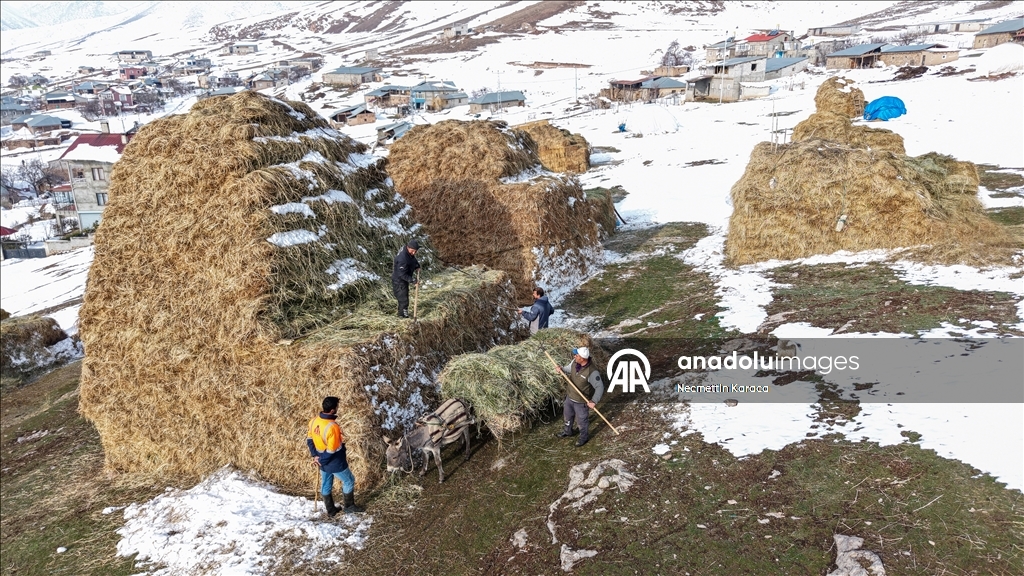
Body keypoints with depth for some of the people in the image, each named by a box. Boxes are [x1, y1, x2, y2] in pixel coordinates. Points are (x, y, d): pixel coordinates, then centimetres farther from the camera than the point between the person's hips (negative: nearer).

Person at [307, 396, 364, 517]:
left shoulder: (314, 421, -8)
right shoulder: (332, 427, -33)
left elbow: (309, 440, 4)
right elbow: (332, 451, -28)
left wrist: (315, 455, 5)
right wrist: (321, 461, -12)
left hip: (323, 462, 7)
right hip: (335, 463, -7)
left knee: (326, 485, 21)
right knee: (349, 481, 16)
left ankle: (331, 510, 37)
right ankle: (349, 506, 31)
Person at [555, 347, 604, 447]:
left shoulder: (592, 371, -35)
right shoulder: (575, 362, -15)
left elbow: (600, 387, -29)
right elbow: (569, 368, 8)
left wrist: (594, 401, -36)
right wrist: (562, 369, -14)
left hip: (581, 401, -7)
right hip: (569, 397, 7)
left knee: (581, 420, 18)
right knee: (567, 415, 29)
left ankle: (584, 437, 46)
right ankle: (568, 431, 57)